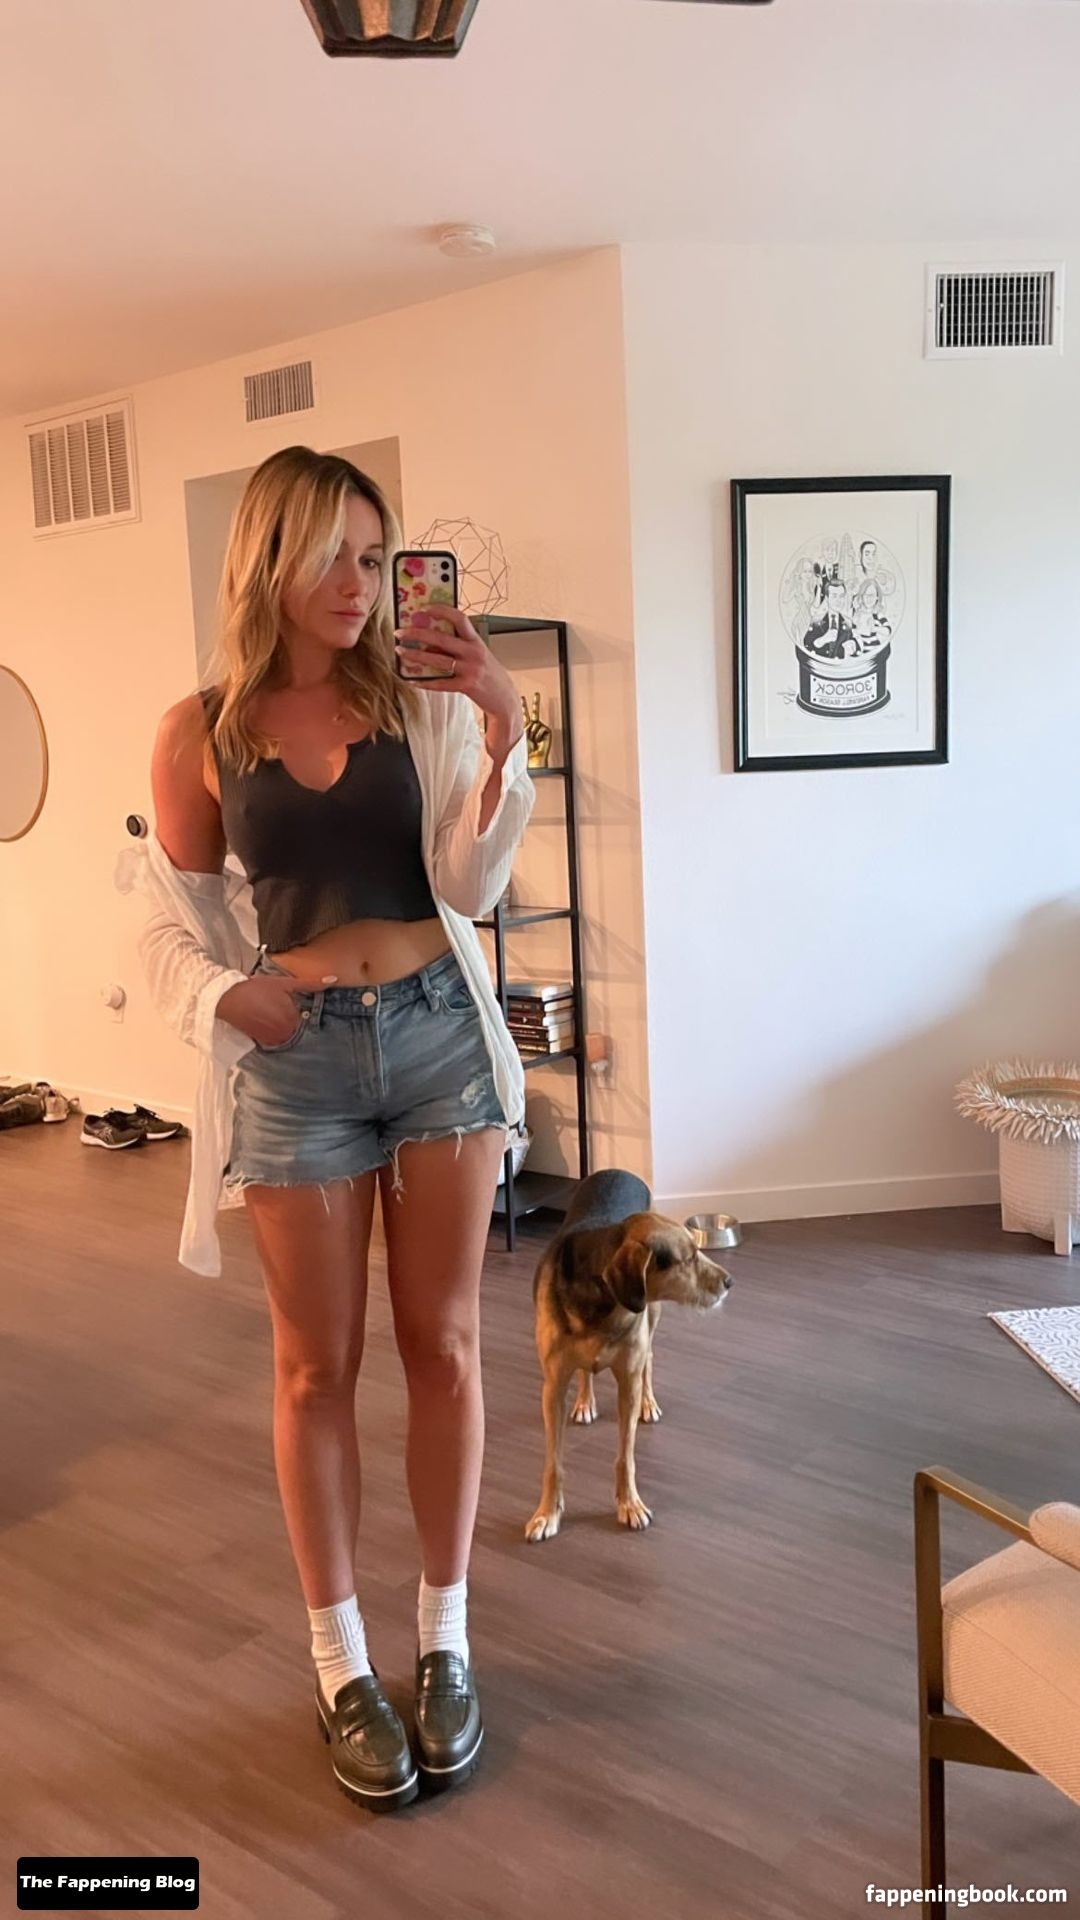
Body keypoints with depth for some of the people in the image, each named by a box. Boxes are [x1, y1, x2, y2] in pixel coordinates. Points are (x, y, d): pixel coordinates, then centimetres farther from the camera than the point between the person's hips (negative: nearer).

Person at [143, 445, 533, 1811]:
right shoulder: (202, 734, 0)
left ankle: (443, 1643, 27)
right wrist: (224, 996, -14)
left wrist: (502, 729, -18)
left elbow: (471, 889, -7)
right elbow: (172, 925, 5)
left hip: (439, 1035, 1)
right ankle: (340, 1663, 26)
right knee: (318, 1366, 8)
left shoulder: (422, 704, 0)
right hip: (295, 1065, -1)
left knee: (443, 1346, 9)